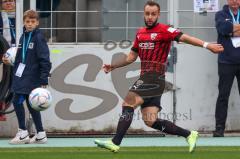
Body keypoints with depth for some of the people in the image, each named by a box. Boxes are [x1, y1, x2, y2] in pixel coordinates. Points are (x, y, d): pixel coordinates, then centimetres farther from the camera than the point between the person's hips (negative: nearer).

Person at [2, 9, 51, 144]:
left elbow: (45, 60, -14)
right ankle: (40, 135, 16)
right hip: (21, 76, 8)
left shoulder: (39, 38, -11)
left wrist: (44, 80, -18)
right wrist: (9, 60, 7)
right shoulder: (24, 37, 12)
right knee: (31, 104, 10)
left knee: (17, 101, -11)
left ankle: (23, 133, -3)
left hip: (32, 77, -8)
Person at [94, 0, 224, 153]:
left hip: (155, 79, -8)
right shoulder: (140, 33, 18)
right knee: (151, 121, 3)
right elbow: (132, 57, 28)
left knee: (128, 104, -14)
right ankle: (189, 135, 14)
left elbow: (184, 37, -17)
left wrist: (207, 45, -27)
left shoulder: (164, 30, -5)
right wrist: (113, 66, 22)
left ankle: (115, 143, -11)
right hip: (145, 79, 8)